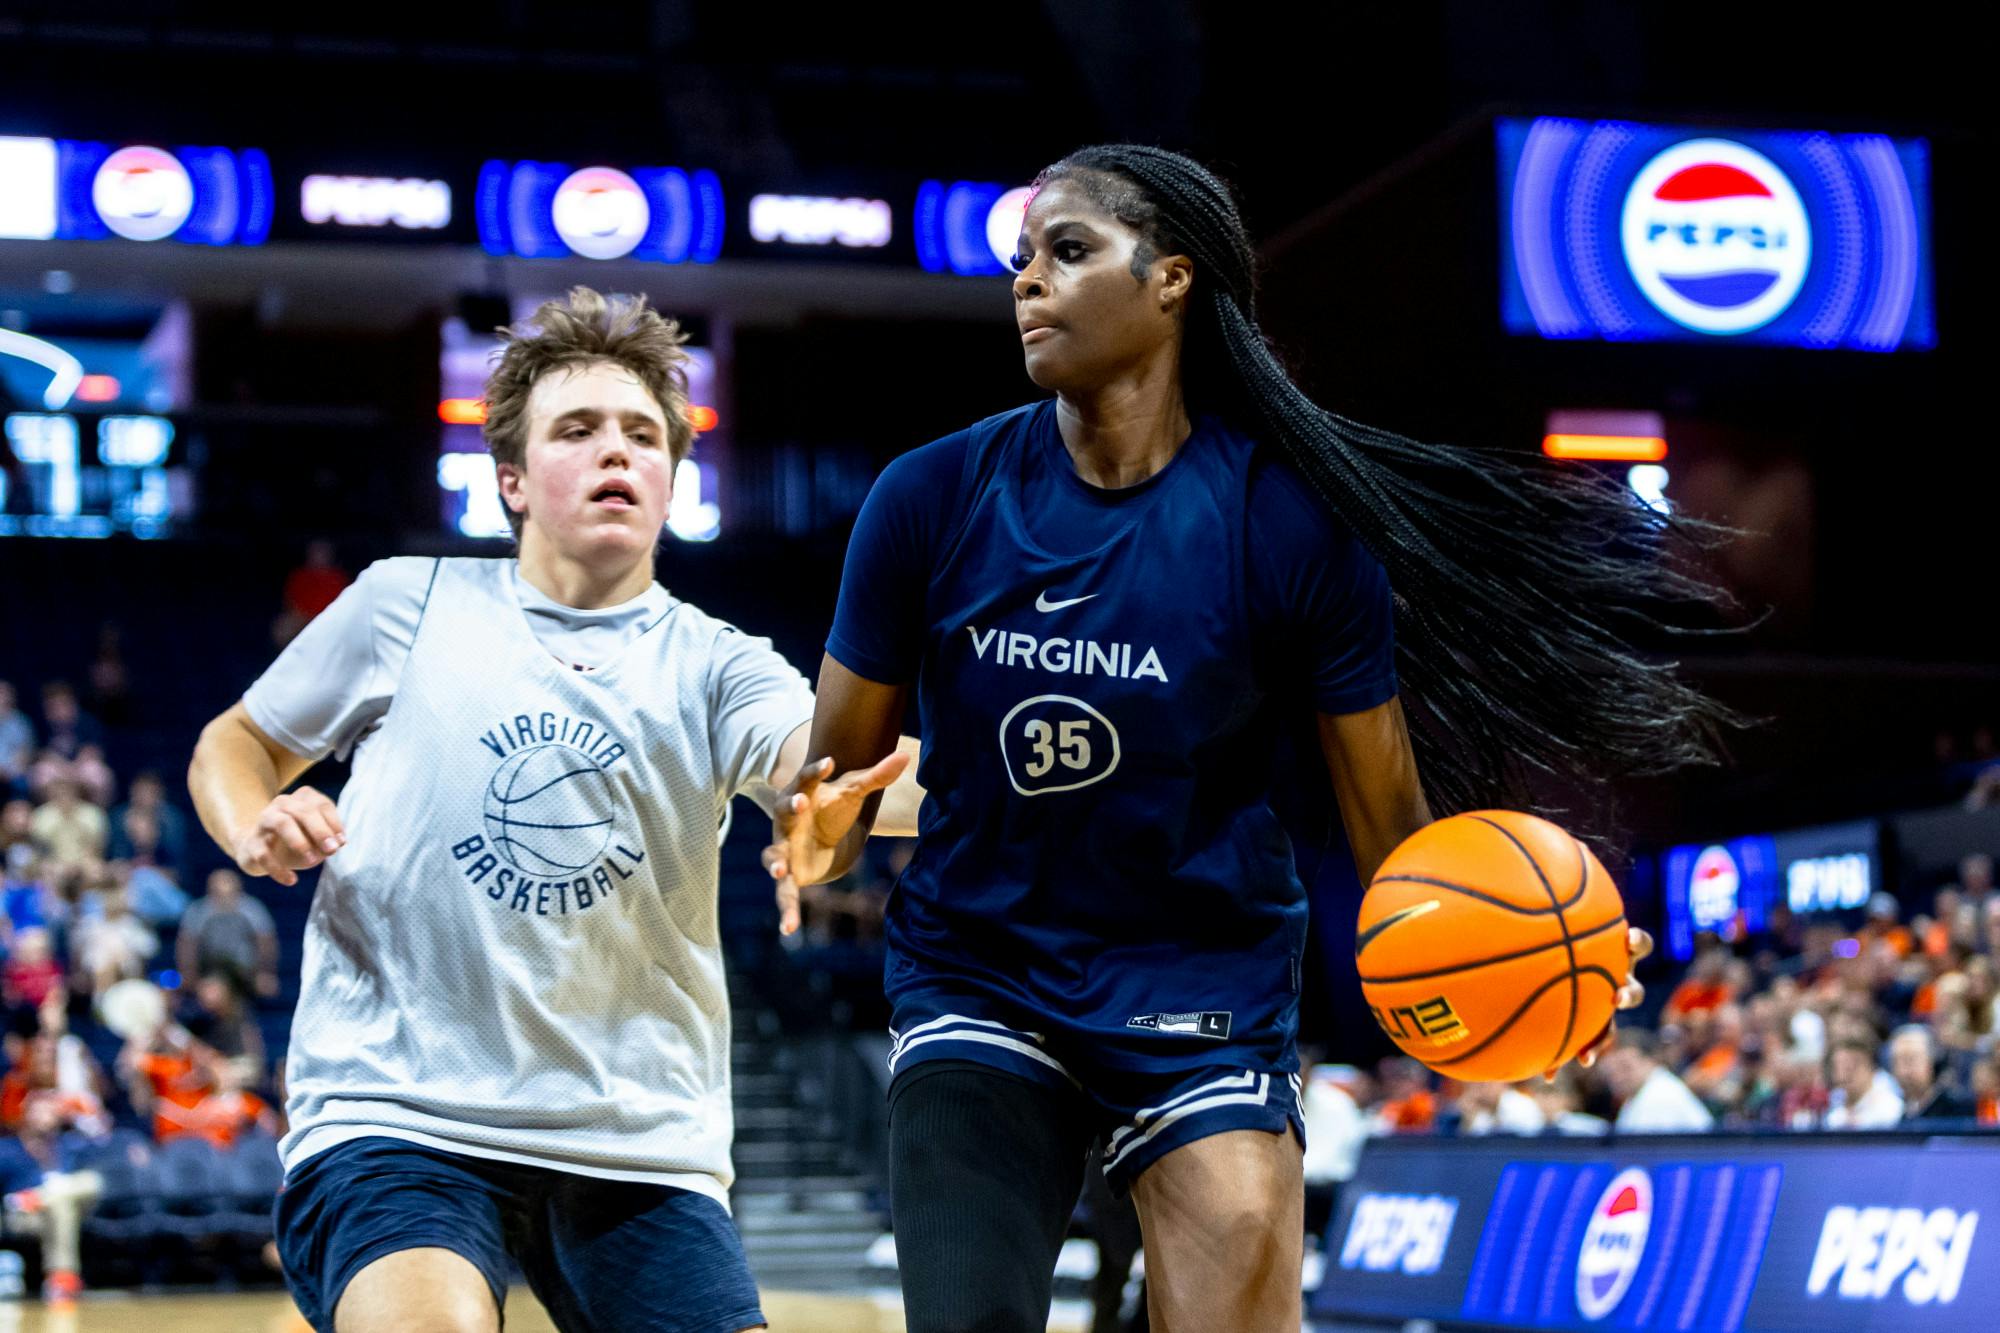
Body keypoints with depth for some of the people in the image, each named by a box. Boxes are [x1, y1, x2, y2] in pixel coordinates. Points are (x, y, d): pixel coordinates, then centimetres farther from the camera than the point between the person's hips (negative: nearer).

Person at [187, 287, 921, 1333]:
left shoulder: (713, 667, 7)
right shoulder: (408, 603, 8)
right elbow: (234, 744, 20)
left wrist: (913, 787, -39)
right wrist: (254, 829, -4)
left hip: (639, 1145, 3)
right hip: (394, 1117, -2)